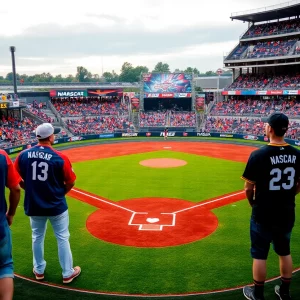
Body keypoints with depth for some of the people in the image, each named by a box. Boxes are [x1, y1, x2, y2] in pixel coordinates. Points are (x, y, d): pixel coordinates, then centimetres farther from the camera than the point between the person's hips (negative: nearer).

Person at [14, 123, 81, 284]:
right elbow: (71, 182, -8)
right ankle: (68, 273, 23)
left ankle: (39, 270, 37)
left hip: (33, 205, 4)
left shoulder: (23, 155, -6)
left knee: (37, 237, 22)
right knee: (62, 238, 12)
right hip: (56, 205, -3)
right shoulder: (59, 157, -16)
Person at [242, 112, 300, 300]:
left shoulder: (258, 155, -19)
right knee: (284, 252, 21)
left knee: (260, 254, 11)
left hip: (263, 214, -4)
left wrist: (253, 203, 7)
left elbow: (249, 187, -13)